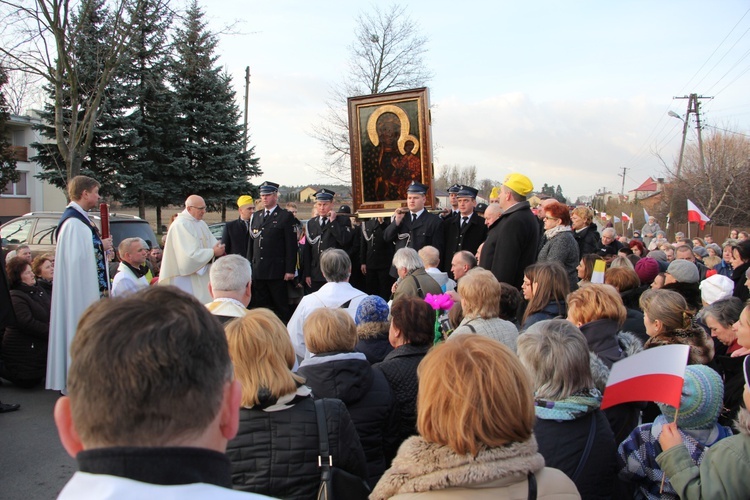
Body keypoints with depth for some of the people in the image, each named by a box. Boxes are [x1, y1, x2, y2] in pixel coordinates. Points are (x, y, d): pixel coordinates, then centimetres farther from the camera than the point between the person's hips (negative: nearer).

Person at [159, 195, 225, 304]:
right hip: (186, 277, -9)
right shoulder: (180, 225, -16)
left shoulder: (201, 223, 13)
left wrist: (219, 250, -10)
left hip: (202, 274, 9)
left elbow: (212, 243, 12)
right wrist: (213, 252, -17)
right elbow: (190, 254, -22)